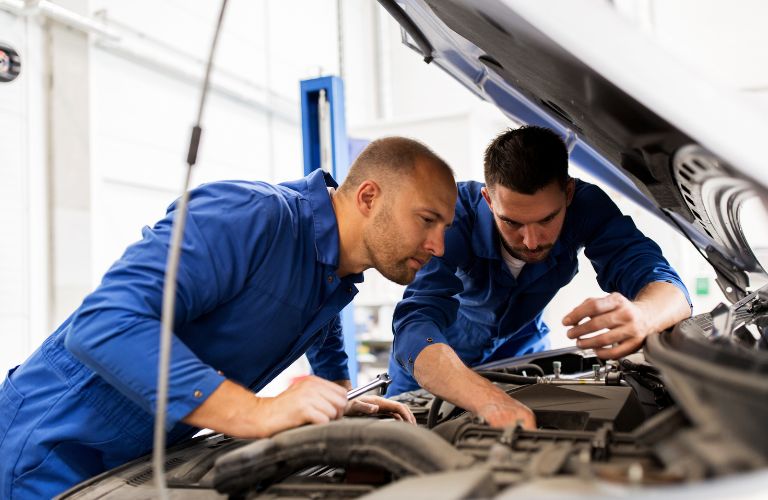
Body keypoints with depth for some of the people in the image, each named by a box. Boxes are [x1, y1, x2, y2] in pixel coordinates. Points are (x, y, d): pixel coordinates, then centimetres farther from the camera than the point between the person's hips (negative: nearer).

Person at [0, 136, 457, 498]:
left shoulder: (340, 275, 2)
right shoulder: (248, 217, -29)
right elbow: (105, 324, -38)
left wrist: (344, 405, 10)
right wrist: (258, 413, -42)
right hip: (54, 443, -8)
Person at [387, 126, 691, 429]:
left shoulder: (586, 206, -28)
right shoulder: (457, 213, -37)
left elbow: (671, 290, -35)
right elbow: (416, 325, -49)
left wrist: (640, 318, -61)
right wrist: (490, 401, -68)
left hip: (521, 344, 3)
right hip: (446, 352, -2)